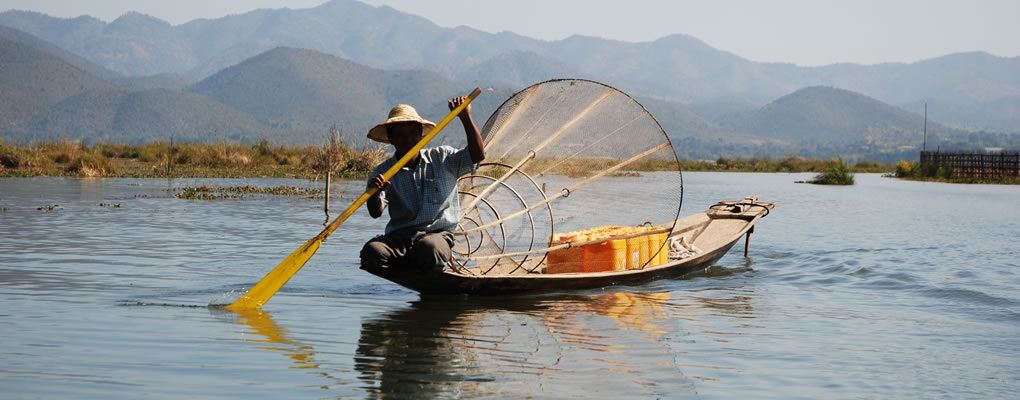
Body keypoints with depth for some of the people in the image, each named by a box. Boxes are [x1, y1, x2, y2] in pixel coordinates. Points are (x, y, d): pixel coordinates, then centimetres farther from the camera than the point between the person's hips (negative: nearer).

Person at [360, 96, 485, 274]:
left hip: (438, 233, -1)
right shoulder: (383, 172, 7)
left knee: (428, 247, -39)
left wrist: (465, 118, -8)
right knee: (372, 251, -32)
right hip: (399, 236, 1)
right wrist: (375, 193, -29)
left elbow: (477, 155, -2)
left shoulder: (442, 158, 11)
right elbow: (376, 213, -6)